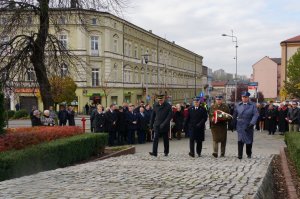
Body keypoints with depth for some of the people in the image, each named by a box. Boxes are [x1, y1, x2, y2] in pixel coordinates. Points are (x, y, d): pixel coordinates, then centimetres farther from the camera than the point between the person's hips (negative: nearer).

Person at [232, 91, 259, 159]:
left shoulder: (252, 105, 1)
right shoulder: (238, 105, 7)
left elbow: (255, 115, -8)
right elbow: (235, 115, 12)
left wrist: (252, 123, -21)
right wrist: (234, 124, 8)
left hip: (248, 126, 0)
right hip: (240, 125, 0)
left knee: (249, 141, 11)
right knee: (240, 140, -13)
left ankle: (249, 154, 29)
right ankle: (239, 155, -10)